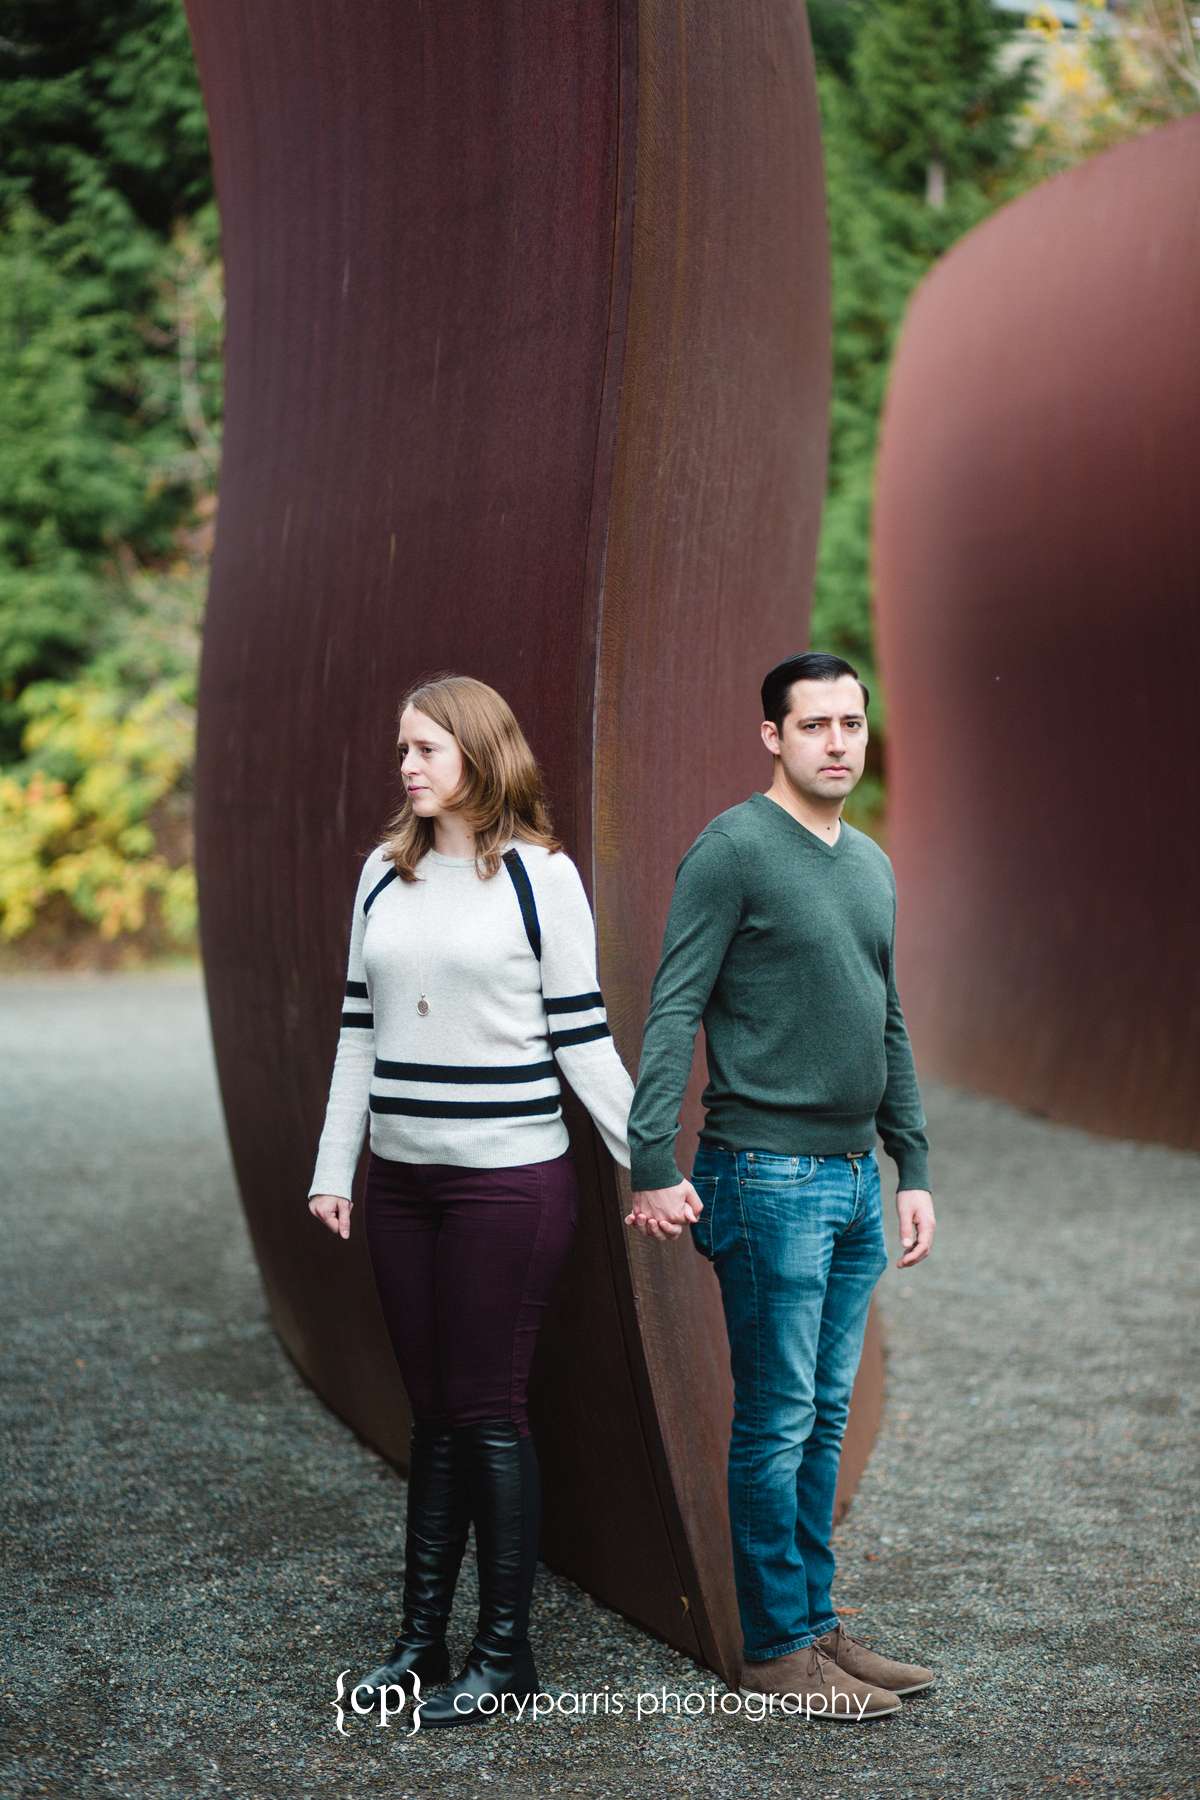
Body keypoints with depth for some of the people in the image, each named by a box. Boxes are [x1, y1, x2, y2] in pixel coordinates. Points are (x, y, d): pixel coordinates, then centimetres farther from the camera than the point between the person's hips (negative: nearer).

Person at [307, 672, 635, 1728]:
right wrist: (333, 1169, 11)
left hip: (509, 1178, -5)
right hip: (402, 1177, 5)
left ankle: (506, 1655, 10)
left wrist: (650, 1163, -8)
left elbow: (582, 1038, -4)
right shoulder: (385, 874, 10)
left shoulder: (539, 873, -4)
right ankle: (422, 1643, 18)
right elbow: (359, 1030, 13)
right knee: (432, 1412, 10)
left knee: (489, 1412, -1)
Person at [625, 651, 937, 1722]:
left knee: (826, 1417, 12)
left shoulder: (873, 866, 15)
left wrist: (914, 1170, 17)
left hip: (855, 1179, 7)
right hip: (769, 1176, -7)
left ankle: (817, 1623, 22)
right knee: (777, 1421, -1)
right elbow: (672, 1014, -13)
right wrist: (654, 1165, -19)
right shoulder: (734, 850, -9)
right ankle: (774, 1648, 9)